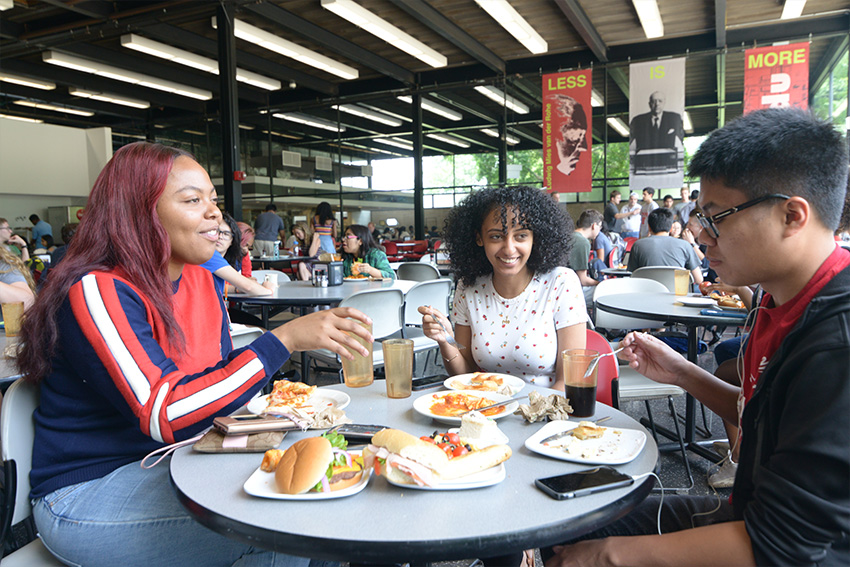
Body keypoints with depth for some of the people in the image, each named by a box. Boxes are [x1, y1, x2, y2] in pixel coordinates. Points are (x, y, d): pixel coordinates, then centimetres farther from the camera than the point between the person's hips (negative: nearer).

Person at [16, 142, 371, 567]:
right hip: (87, 494, -7)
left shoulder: (202, 281, 4)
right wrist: (284, 339, -32)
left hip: (175, 466, 7)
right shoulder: (97, 292, -20)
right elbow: (164, 416, -30)